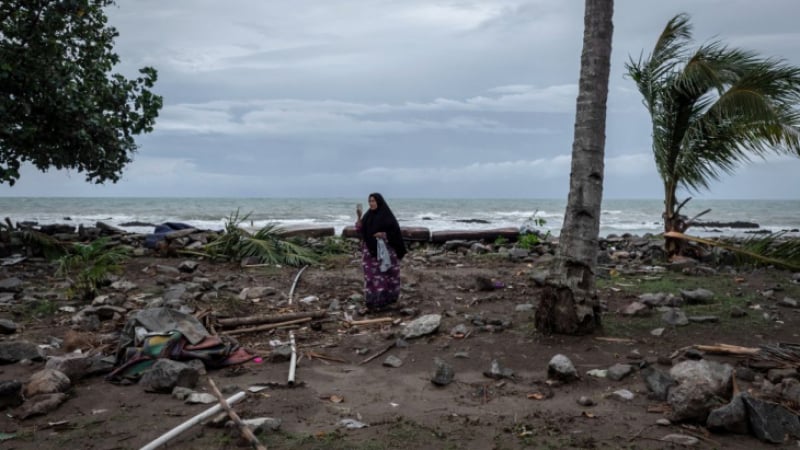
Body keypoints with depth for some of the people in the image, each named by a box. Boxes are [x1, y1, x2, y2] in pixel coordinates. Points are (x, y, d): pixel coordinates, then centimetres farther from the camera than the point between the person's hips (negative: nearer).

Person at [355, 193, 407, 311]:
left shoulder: (387, 215, -6)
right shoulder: (368, 215, 8)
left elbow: (396, 232, -6)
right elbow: (360, 230, 2)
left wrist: (384, 235, -20)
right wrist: (359, 216, -10)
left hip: (384, 250, -4)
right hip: (370, 250, 4)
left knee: (384, 275, 1)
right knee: (371, 276, 2)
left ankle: (385, 299, 12)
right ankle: (371, 301, 7)